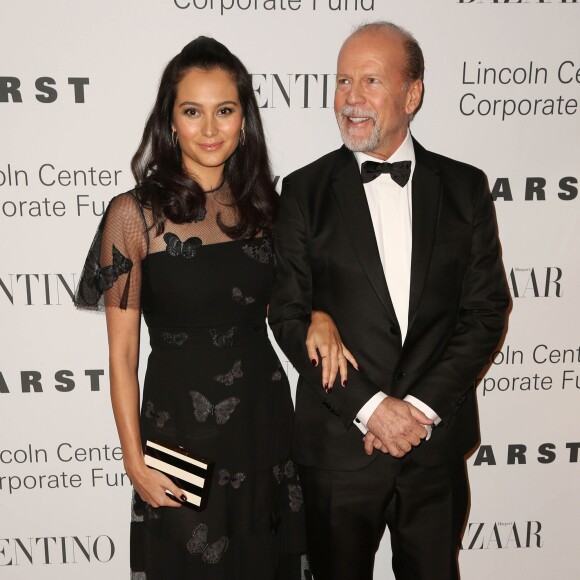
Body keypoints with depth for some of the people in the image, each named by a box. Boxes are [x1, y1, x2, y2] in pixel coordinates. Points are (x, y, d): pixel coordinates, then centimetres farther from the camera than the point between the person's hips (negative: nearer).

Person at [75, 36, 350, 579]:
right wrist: (134, 461, -8)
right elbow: (121, 354, -8)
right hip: (179, 427, -4)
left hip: (266, 417, 4)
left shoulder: (260, 205, 1)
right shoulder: (134, 214, -11)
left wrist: (317, 316, -6)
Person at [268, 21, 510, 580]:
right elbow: (289, 315, -7)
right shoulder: (305, 191, -3)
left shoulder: (464, 187, 1)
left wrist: (421, 406, -11)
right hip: (338, 444, -1)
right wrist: (369, 406, -13)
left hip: (437, 444, 1)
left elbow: (486, 309, -1)